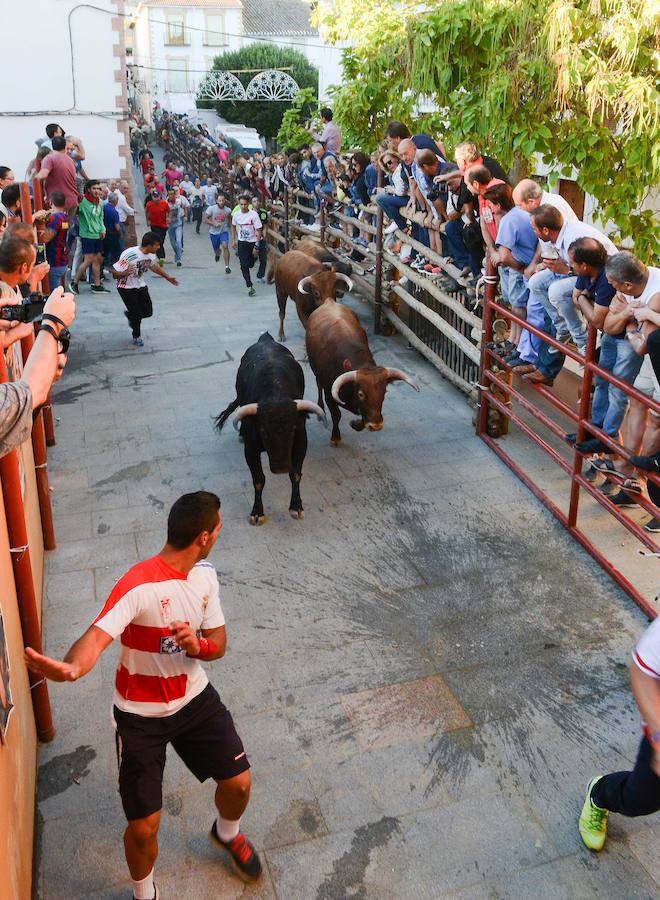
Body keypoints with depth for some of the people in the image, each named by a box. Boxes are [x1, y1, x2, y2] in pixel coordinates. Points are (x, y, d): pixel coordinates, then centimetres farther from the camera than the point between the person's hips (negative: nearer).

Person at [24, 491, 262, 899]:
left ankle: (228, 834, 45)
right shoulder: (139, 585, -29)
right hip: (141, 712, -5)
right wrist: (71, 667, -64)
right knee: (144, 827, -3)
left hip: (194, 696, 5)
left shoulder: (206, 576, -7)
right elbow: (96, 637, -41)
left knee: (238, 782, 7)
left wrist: (197, 646, -24)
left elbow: (219, 644, 0)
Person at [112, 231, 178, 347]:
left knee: (148, 312, 3)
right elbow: (114, 273, -26)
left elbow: (153, 266, 15)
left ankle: (130, 315, 37)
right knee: (137, 313, -10)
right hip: (126, 288, -6)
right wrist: (126, 273, -46)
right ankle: (136, 336, 18)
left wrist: (167, 276, 23)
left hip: (140, 285, 6)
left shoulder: (151, 255, -10)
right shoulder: (130, 255, -31)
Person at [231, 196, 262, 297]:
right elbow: (233, 226, 15)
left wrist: (256, 246, -18)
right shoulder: (236, 214, -6)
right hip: (242, 242, 1)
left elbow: (258, 231, -14)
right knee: (244, 265, -10)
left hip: (253, 242, -1)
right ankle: (249, 286, -8)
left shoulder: (254, 215, -17)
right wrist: (234, 240, 15)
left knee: (250, 264, 12)